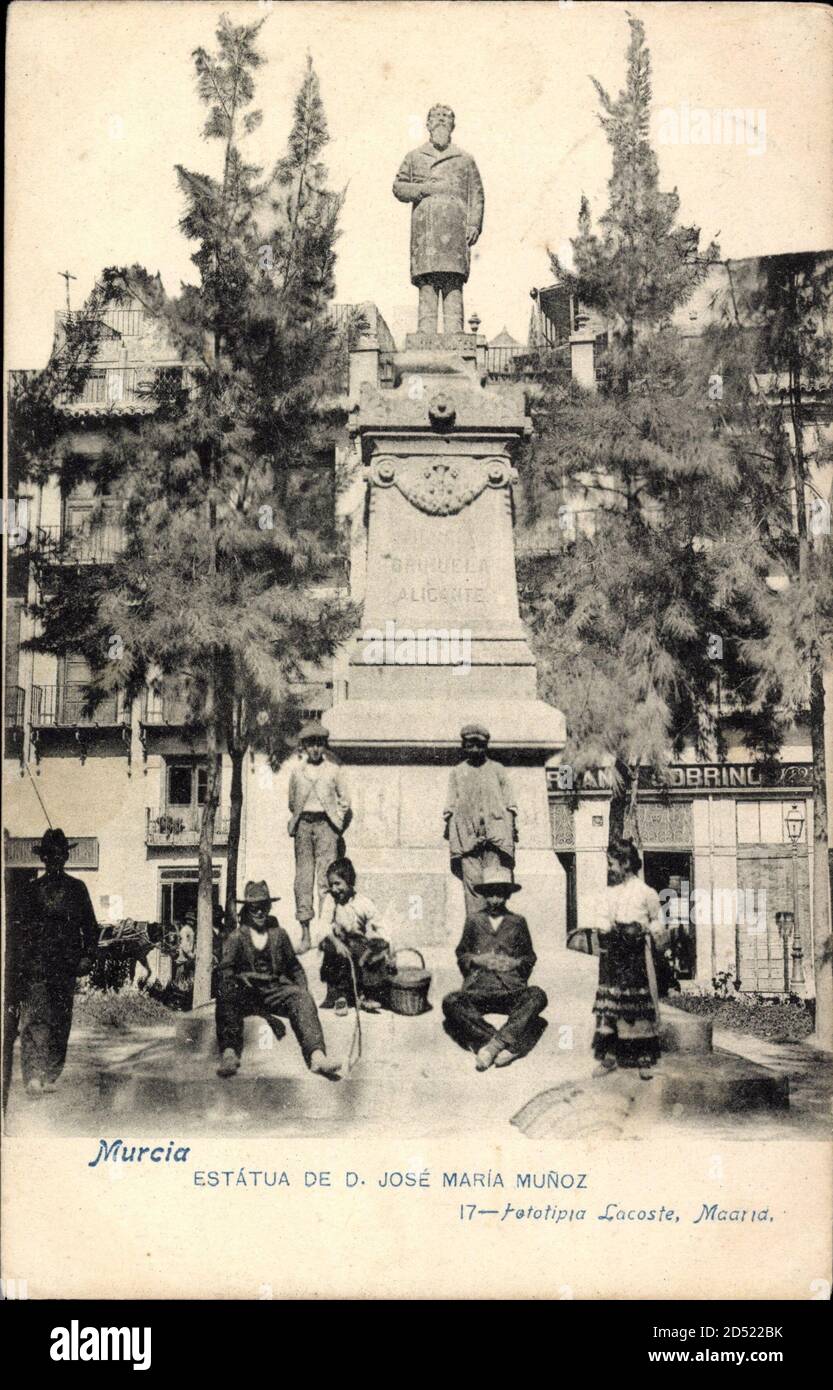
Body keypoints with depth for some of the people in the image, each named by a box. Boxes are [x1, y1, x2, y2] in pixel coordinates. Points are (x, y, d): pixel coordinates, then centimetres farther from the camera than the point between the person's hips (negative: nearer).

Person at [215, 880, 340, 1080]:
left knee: (302, 1000, -30)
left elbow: (294, 967, 23)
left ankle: (317, 1056, -45)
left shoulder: (279, 934, 18)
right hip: (246, 994, -1)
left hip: (275, 991, 1)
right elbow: (226, 971, -1)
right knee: (226, 998, -35)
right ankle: (229, 1054, -50)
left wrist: (303, 989, 6)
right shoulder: (237, 937, 9)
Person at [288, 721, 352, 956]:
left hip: (326, 824, -2)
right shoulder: (297, 772, 10)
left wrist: (337, 822, 7)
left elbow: (345, 800, 13)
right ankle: (305, 934, -1)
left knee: (326, 876, -10)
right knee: (303, 877, -2)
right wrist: (297, 821, 12)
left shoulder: (333, 770, 6)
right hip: (303, 824, 2)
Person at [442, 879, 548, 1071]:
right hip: (478, 989, 1)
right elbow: (461, 954, 23)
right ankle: (507, 1045, -39)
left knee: (537, 996, -34)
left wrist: (515, 962, 1)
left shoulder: (518, 921, 21)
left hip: (511, 990, 0)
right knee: (451, 1002, -32)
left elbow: (530, 957, 22)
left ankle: (494, 1043, -42)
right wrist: (476, 960, 1)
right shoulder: (473, 920, 21)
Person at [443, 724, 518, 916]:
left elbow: (509, 802, 15)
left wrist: (512, 826, 5)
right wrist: (448, 827, 5)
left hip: (495, 828, 0)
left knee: (498, 877, -11)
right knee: (471, 879, -7)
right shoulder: (457, 772, 17)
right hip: (467, 833, 0)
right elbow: (450, 804, 16)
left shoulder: (497, 769, 16)